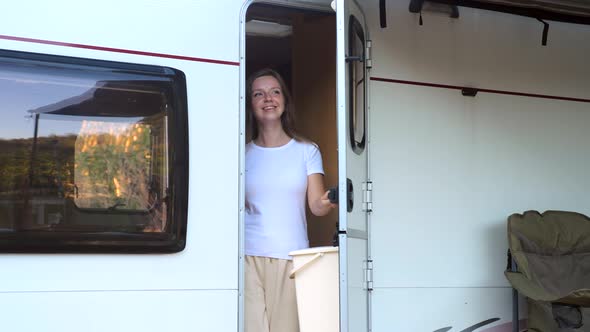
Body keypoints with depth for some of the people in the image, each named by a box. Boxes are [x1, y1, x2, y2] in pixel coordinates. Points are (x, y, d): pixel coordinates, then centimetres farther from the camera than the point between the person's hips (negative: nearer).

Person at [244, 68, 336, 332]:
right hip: (249, 257, 0)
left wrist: (328, 202, -18)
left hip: (292, 257, 0)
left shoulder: (307, 151, 10)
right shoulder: (243, 154, 11)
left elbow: (316, 205, 3)